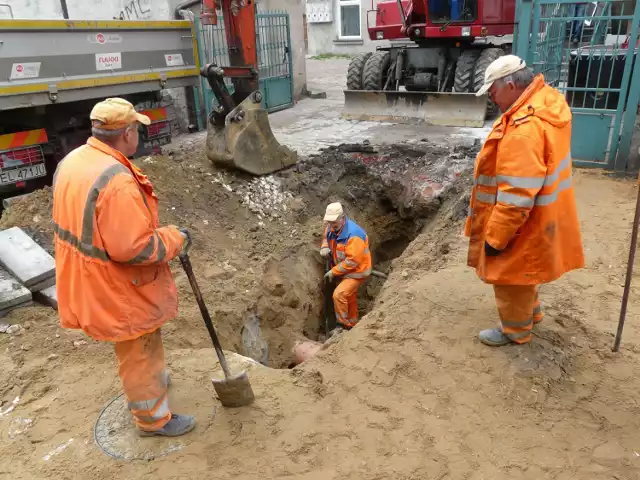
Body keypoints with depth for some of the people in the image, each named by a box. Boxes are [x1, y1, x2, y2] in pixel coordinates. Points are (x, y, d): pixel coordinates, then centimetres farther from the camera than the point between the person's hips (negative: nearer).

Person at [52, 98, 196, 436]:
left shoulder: (72, 161, 0)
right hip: (118, 288, -9)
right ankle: (153, 418, 32)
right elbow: (133, 247, -32)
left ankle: (149, 381, 54)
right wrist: (174, 239, -16)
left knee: (133, 349, 30)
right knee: (140, 353, 12)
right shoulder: (116, 179, -32)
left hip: (87, 280, 9)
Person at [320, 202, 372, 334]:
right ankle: (352, 324, 39)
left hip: (357, 271, -8)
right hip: (344, 269, 8)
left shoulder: (353, 234, -33)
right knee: (349, 298, 21)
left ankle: (342, 324, 0)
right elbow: (326, 238, 16)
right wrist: (324, 248, -8)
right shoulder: (331, 228, -8)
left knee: (339, 295, -20)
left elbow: (353, 260, -33)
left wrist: (333, 272, -26)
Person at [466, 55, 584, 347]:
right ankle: (530, 311, 48)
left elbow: (516, 196, -32)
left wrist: (495, 237, -23)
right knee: (521, 271, 27)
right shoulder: (547, 100, 0)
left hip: (522, 223, -10)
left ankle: (516, 330, 30)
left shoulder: (525, 129, -33)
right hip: (536, 216, 10)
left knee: (511, 274, 10)